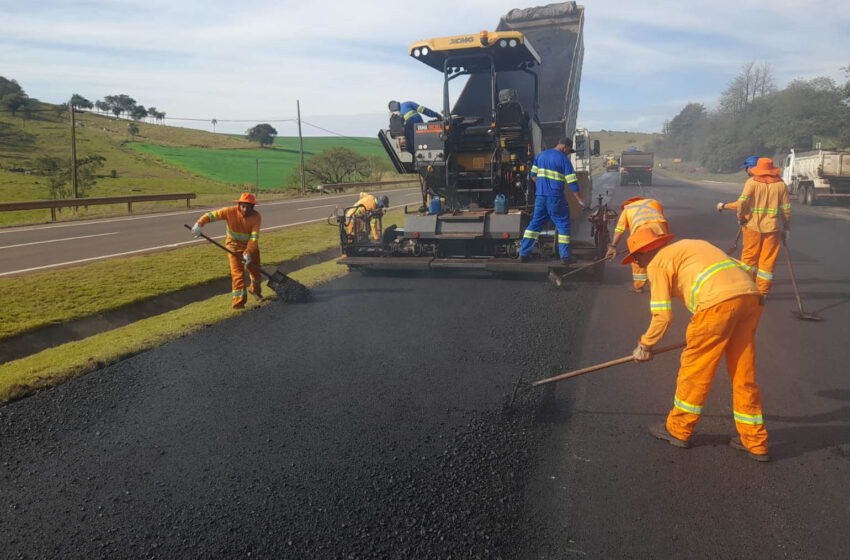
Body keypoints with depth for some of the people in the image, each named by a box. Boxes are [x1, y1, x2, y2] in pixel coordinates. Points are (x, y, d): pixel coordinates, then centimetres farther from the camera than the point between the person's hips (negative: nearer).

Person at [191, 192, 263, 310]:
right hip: (234, 246, -1)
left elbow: (254, 238, -25)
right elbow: (211, 215, -19)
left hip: (250, 246, 2)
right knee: (237, 273, -9)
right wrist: (199, 224, -35)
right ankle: (238, 301, -5)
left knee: (255, 270, 15)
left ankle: (255, 290, 45)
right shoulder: (230, 211, -21)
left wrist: (248, 253, -33)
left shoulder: (256, 217, -21)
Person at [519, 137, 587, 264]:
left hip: (540, 197, 5)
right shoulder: (564, 160, -5)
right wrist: (579, 200, -4)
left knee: (535, 224, 12)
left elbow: (533, 175, 15)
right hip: (556, 199, -5)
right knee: (563, 226, 5)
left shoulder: (541, 155, 11)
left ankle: (523, 253, 9)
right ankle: (564, 257, 4)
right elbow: (572, 182, -8)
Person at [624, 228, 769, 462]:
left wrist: (645, 345, 14)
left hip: (719, 302, -8)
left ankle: (678, 430, 23)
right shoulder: (691, 244, 30)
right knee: (744, 374, 17)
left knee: (694, 370, 8)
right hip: (751, 296, 8)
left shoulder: (656, 263, 7)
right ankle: (754, 441, 26)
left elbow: (663, 315, -1)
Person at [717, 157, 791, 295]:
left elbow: (742, 202, -14)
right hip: (773, 227, 1)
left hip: (753, 226, -1)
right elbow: (786, 208, 3)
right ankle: (763, 291, 8)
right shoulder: (781, 184, 4)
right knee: (768, 260, 5)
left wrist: (740, 217, 2)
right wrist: (786, 228, 11)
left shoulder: (752, 182, -3)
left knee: (749, 257, 11)